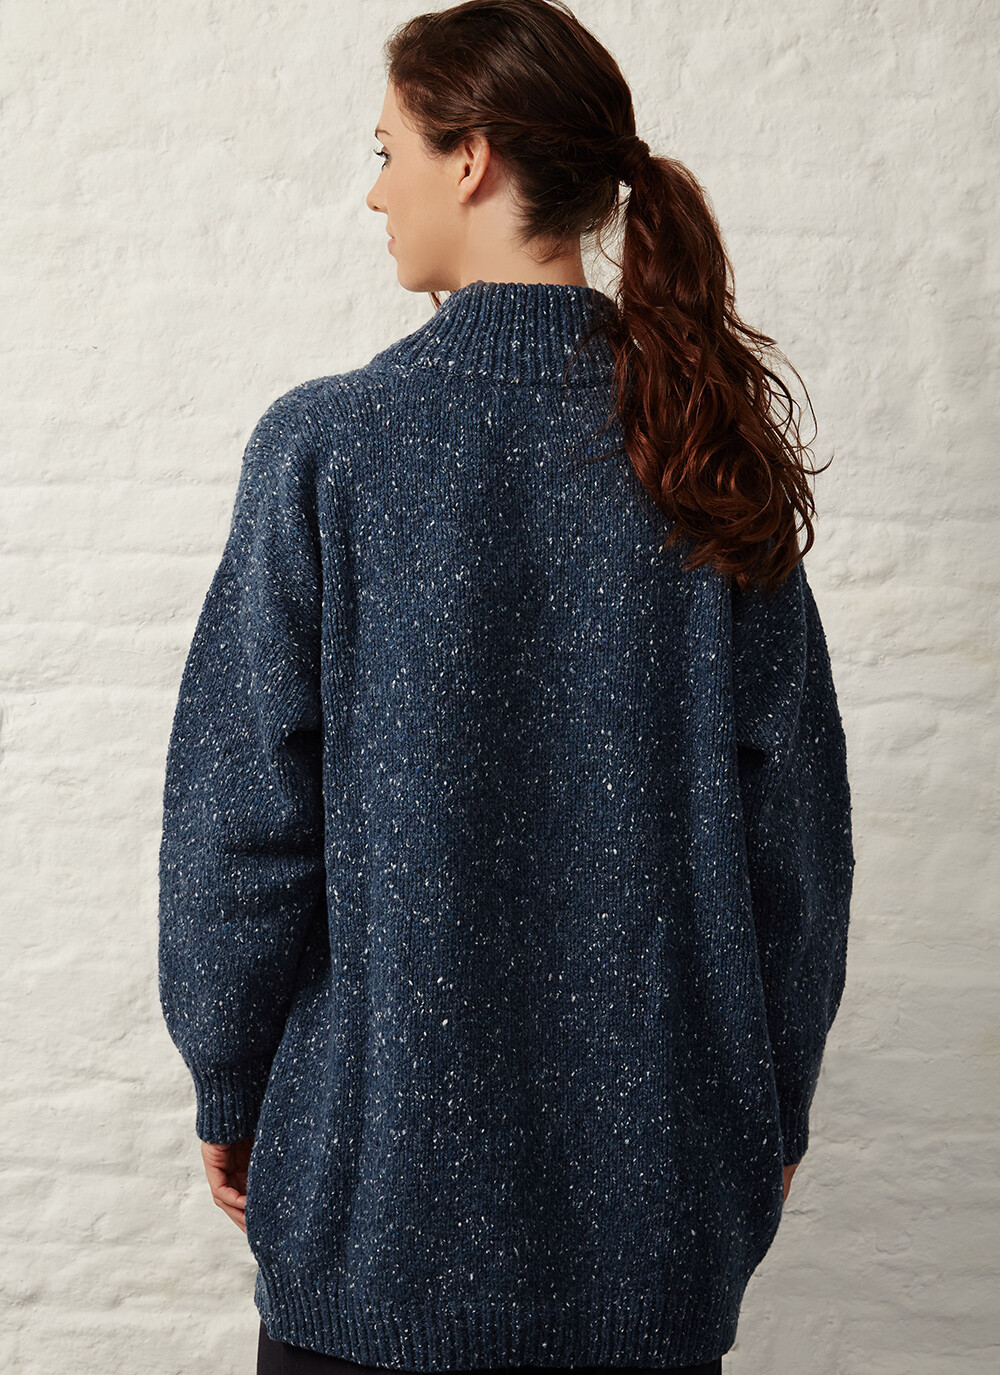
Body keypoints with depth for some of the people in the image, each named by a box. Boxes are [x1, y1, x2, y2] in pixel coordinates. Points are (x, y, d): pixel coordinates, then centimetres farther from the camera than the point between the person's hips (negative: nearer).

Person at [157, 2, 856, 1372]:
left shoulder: (328, 445, -13)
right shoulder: (710, 452, -3)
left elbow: (242, 821, -10)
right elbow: (796, 828, 1)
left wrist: (228, 1091, 5)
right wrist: (773, 1107, 13)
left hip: (385, 1167, -2)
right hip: (660, 1168, 3)